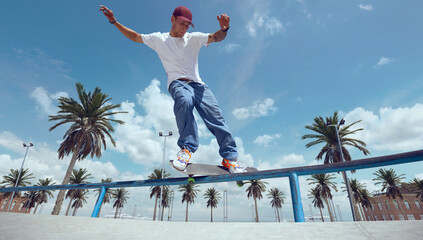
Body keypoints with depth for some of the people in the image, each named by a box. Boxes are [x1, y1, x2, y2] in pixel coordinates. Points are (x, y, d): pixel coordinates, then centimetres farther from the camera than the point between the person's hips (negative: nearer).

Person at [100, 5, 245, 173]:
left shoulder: (194, 38, 15)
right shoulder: (159, 39, 17)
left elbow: (216, 38, 3)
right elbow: (135, 37, 22)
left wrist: (224, 29, -19)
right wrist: (114, 22, 13)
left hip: (197, 83, 2)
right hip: (177, 83, -1)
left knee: (215, 115, -17)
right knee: (184, 101, -38)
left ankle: (230, 157, -12)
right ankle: (187, 147, -29)